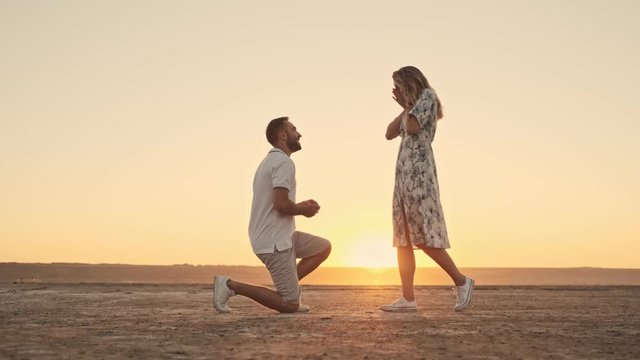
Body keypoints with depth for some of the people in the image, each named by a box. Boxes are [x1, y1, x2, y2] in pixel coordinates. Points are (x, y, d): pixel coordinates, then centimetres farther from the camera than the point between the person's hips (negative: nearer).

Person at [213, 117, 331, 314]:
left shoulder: (271, 161, 17)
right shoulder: (284, 162, -14)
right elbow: (281, 204, -25)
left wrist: (300, 205, 13)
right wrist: (304, 210, -6)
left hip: (279, 236, 10)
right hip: (275, 241, -10)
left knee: (324, 247, 17)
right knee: (290, 306, -7)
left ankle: (287, 288, 12)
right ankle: (230, 285, -7)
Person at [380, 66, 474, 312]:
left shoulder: (427, 96, 2)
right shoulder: (413, 106, 27)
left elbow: (412, 127, -12)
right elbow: (390, 133, 21)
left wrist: (407, 106, 5)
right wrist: (404, 107, 17)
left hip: (418, 172, -9)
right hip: (403, 173, 9)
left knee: (424, 236, -13)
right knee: (402, 238, 0)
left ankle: (461, 281, -2)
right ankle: (408, 298, -2)